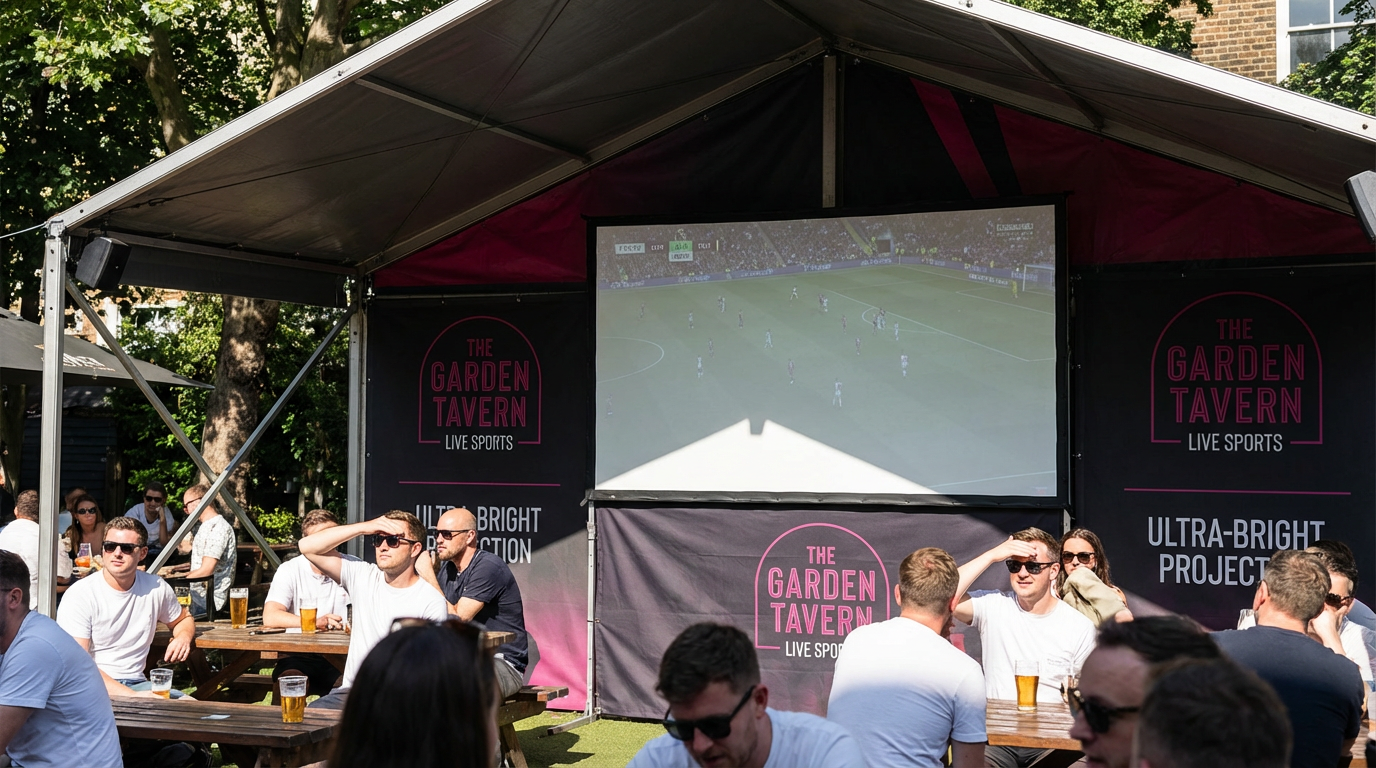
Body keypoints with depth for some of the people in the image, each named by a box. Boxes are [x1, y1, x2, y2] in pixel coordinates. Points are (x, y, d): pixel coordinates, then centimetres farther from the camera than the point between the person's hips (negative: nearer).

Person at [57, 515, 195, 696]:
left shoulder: (157, 589, 6)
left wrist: (184, 636, 2)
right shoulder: (78, 595, -8)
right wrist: (131, 696, -25)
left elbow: (184, 619, 27)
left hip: (136, 683, 5)